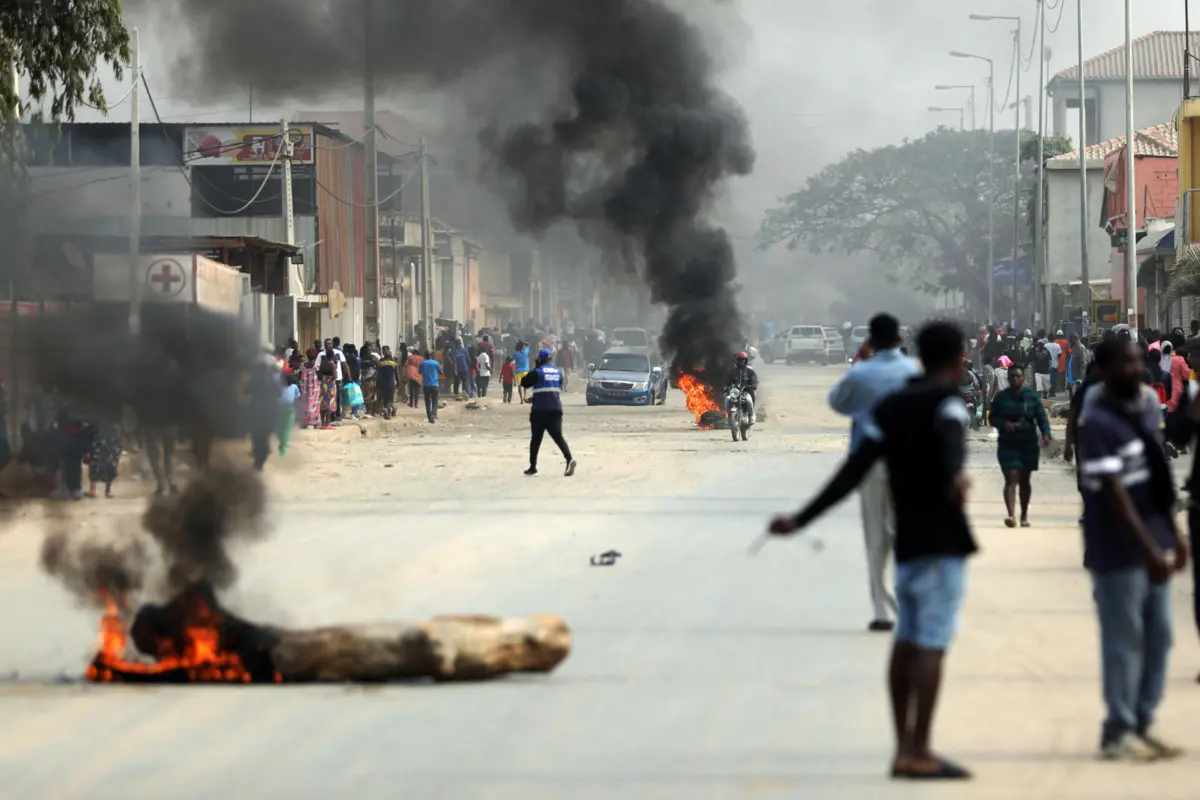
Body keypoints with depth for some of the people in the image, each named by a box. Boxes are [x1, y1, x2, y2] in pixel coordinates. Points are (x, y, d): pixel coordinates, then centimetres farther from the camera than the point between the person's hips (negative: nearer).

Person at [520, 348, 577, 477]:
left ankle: (533, 467, 10)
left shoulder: (537, 372, -7)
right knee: (558, 436, 0)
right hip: (556, 408, 4)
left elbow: (524, 383, 2)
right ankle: (569, 459, -23)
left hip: (540, 410, -4)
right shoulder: (558, 372, 11)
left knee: (536, 438, 7)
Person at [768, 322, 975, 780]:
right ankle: (918, 753, -13)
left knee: (907, 642, 13)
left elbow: (853, 471, 5)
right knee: (931, 645, -9)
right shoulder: (946, 401, -7)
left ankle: (905, 748, 17)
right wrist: (956, 476, -53)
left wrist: (803, 520, 7)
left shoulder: (890, 407, 11)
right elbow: (951, 440, -31)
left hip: (906, 540, 7)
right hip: (942, 541, -7)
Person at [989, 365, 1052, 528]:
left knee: (1024, 480, 13)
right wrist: (1004, 424, -16)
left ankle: (1024, 514, 29)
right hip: (1008, 445, -1)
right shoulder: (1001, 397, 2)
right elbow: (993, 418, 6)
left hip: (1028, 445, 1)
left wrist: (1046, 434, -23)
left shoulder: (1032, 397, 1)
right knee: (1011, 478, -14)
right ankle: (1011, 515, -24)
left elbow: (1042, 417, -5)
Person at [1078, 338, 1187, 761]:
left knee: (1158, 637, 12)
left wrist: (1172, 535, 15)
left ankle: (1143, 725, 22)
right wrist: (1148, 549, -23)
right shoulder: (1098, 424, -16)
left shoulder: (1139, 414, 11)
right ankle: (1118, 733, 8)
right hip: (1119, 551, -8)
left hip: (1151, 545, 8)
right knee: (1124, 641, -1)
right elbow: (1114, 494, -20)